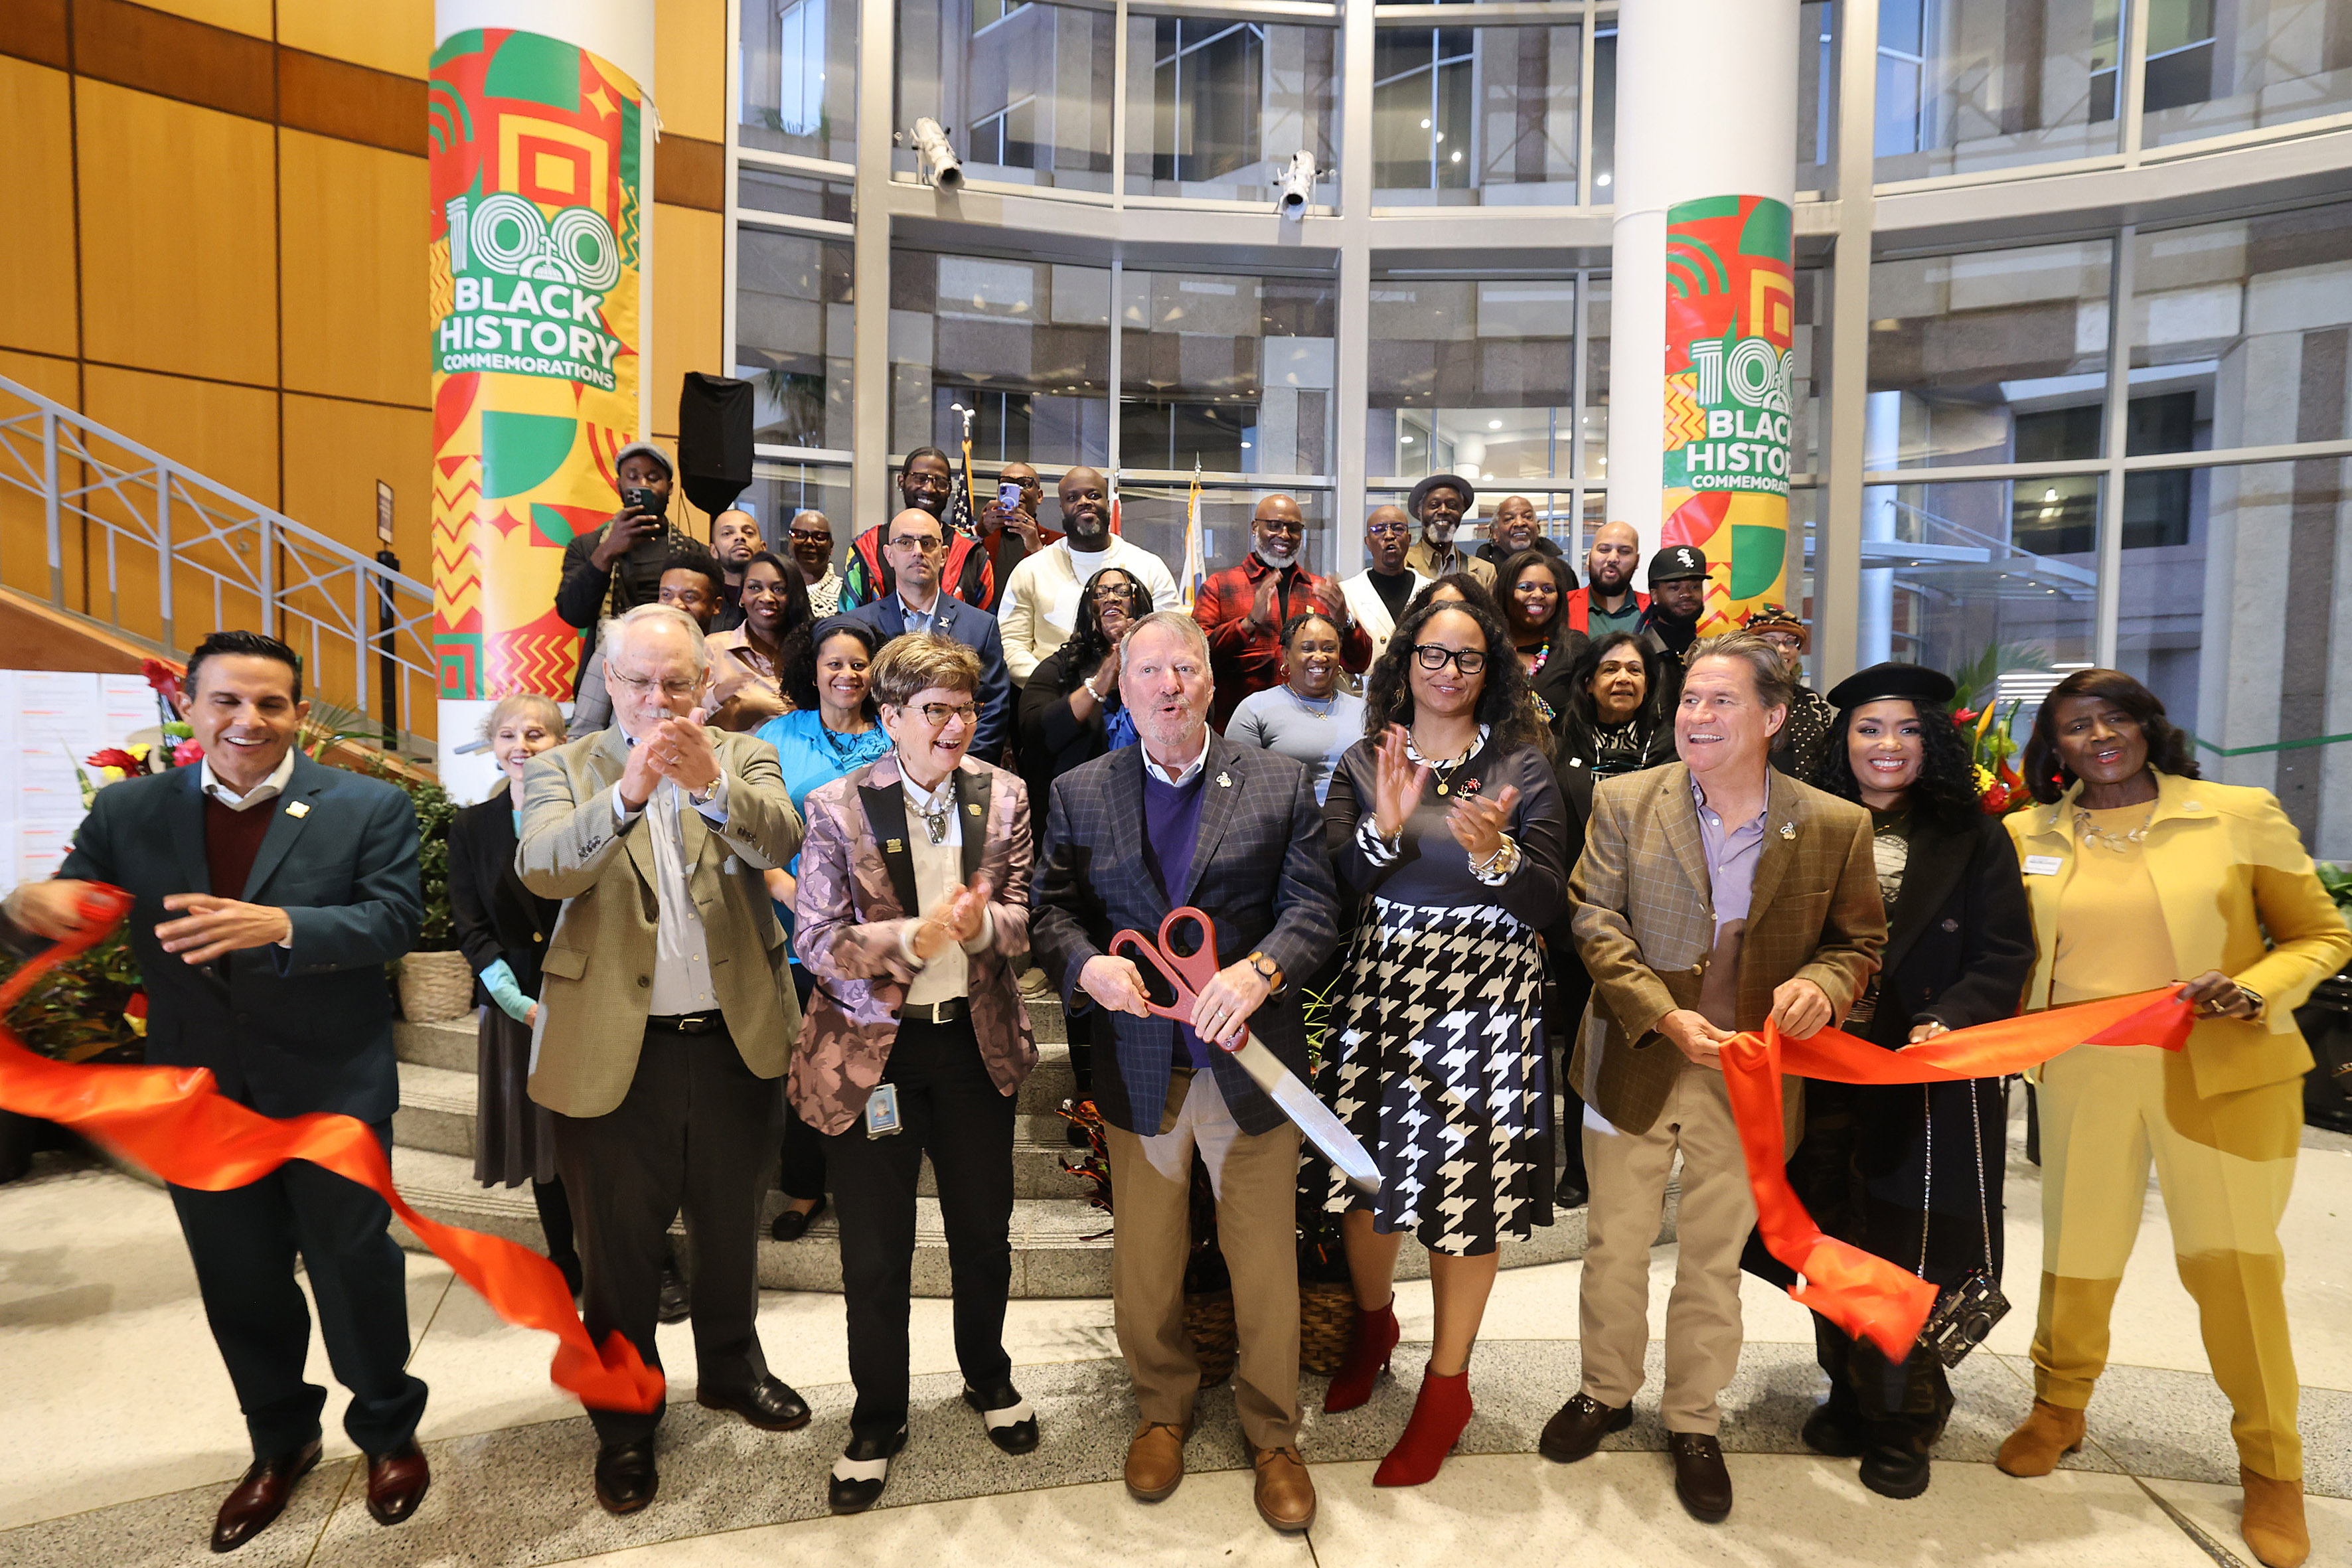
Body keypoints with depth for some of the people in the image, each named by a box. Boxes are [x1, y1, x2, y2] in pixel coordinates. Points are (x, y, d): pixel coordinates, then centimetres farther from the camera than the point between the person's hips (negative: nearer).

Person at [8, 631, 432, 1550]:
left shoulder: (370, 808, -7)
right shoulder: (129, 811, 2)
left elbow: (394, 920, -17)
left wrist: (278, 926, -34)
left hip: (330, 1089, -3)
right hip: (200, 1095, 3)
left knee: (353, 1265, 11)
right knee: (237, 1281, 17)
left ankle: (388, 1430, 35)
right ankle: (279, 1442, 41)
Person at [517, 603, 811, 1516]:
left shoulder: (743, 760, 2)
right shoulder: (565, 770, -1)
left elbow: (782, 840, -18)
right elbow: (541, 868, -20)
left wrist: (712, 783, -37)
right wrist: (625, 792, -36)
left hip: (736, 1043, 2)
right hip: (613, 1053, -1)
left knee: (730, 1229, 21)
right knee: (619, 1253, 14)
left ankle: (731, 1369, 45)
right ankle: (624, 1424, 35)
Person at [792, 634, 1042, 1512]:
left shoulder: (1003, 796, -1)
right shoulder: (838, 809, -10)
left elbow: (1026, 915, 1)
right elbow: (817, 944, -12)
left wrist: (983, 921, -22)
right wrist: (915, 937, -27)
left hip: (977, 1040, 3)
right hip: (872, 1050, -2)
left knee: (984, 1231, 18)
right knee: (875, 1255, 9)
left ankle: (988, 1378, 45)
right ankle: (877, 1423, 32)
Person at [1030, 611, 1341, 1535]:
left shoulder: (1280, 785, 1)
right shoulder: (1079, 794, 5)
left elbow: (1312, 906, -5)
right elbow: (1050, 910, 2)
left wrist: (1260, 969, -23)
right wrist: (1085, 964, -19)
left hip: (1249, 1061, -1)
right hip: (1138, 1067, 1)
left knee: (1267, 1267, 10)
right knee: (1143, 1267, 16)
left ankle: (1272, 1434, 33)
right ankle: (1161, 1409, 41)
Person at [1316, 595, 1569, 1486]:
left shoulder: (1522, 766, 1)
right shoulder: (1363, 764, 5)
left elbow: (1549, 903, -5)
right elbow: (1329, 885, -4)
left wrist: (1496, 853, -23)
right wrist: (1384, 828, -20)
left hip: (1487, 994, -2)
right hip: (1381, 985, 2)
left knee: (1467, 1181, 2)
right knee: (1365, 1168, 10)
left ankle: (1447, 1383, 23)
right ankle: (1373, 1323, 40)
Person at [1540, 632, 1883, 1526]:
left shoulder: (1836, 827, -4)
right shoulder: (1624, 802, -5)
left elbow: (1859, 941, 5)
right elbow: (1595, 921, -7)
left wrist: (1823, 982, -19)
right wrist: (1664, 1016, -19)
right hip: (1635, 1066, 0)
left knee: (1714, 1260, 15)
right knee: (1615, 1245, 16)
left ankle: (1694, 1422, 36)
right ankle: (1606, 1393, 39)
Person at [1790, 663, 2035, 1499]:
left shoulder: (1976, 840, 1)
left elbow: (2004, 959, -4)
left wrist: (1946, 1024, -20)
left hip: (1928, 1078, -2)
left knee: (1908, 1250, 3)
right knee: (1830, 1242, 10)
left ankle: (1902, 1422, 22)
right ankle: (1849, 1395, 30)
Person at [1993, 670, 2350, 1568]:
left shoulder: (2239, 815, -2)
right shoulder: (2030, 836, 4)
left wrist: (2254, 991, -15)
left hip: (2223, 1074, -2)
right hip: (2082, 1078, 2)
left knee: (2232, 1264, 5)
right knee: (2076, 1254, 12)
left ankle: (2271, 1466, 27)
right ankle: (2058, 1408, 35)